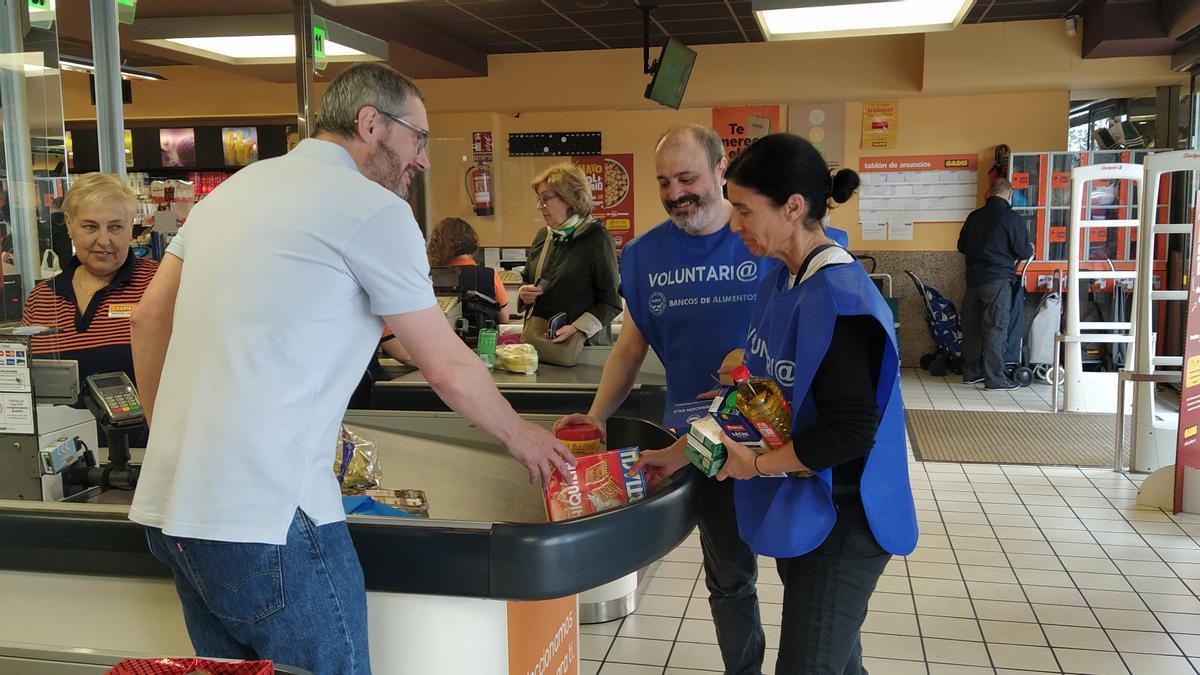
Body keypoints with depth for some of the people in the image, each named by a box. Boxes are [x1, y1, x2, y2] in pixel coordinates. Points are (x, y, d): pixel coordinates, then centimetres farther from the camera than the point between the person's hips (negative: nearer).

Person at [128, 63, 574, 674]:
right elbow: (448, 367, -4)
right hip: (265, 519, -8)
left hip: (168, 506, 8)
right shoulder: (372, 207, -7)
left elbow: (151, 318, 19)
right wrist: (519, 436, 12)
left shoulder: (234, 188, 15)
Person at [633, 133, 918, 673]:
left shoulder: (837, 299, -24)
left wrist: (757, 465, -15)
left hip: (839, 521, -8)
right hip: (800, 508, 8)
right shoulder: (780, 282, 4)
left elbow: (850, 432, -25)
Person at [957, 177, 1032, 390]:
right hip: (998, 280, -6)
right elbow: (1023, 252, -6)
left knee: (972, 327, 11)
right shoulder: (1012, 218, -9)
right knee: (995, 328, -4)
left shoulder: (974, 216, 7)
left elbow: (961, 247, 15)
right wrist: (1029, 249, 16)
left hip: (973, 279, 6)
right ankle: (995, 378, -3)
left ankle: (971, 372, 19)